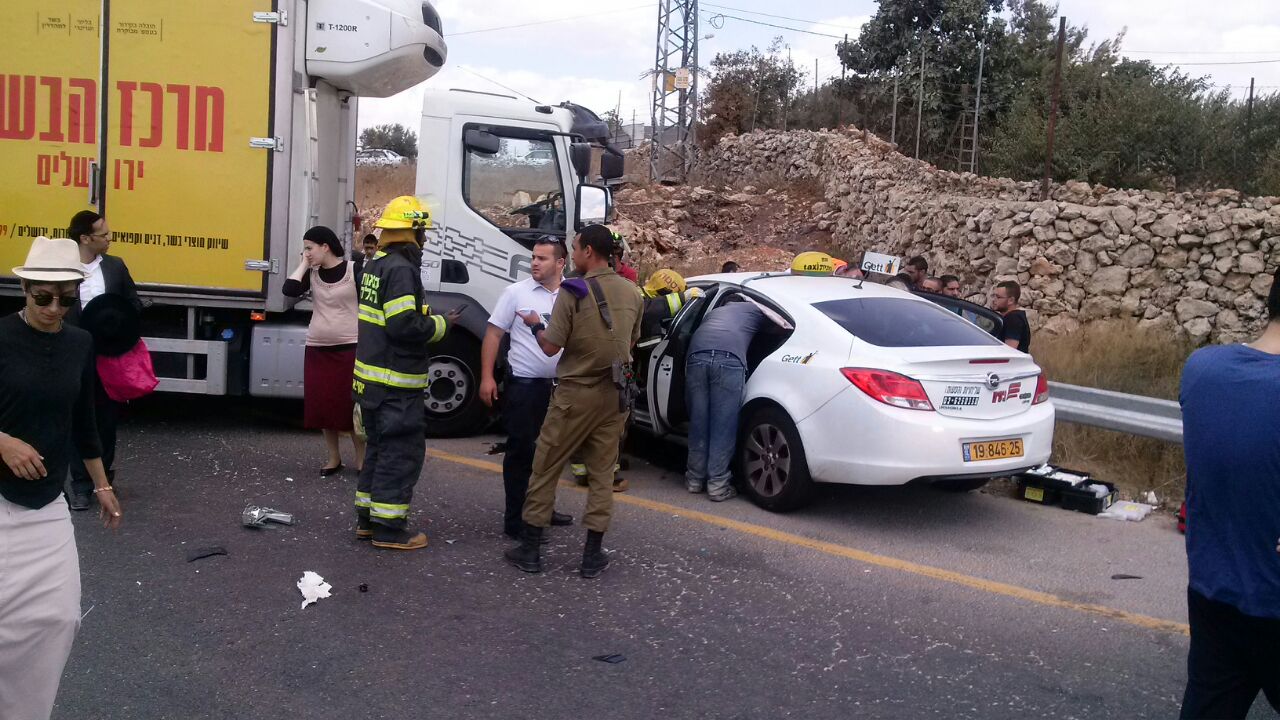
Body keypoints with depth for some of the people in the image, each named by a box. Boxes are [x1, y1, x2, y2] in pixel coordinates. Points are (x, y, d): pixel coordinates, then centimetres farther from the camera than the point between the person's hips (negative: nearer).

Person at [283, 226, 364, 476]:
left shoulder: (355, 269, -6)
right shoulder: (312, 273, 6)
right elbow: (290, 290, -11)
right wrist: (304, 264, -5)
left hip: (350, 347, -4)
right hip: (317, 349, 4)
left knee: (352, 403, 2)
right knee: (322, 404, 7)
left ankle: (361, 458, 17)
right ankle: (334, 458, 21)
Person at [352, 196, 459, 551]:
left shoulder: (376, 265, 12)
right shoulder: (401, 269, -18)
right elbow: (405, 326, -25)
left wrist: (428, 319, 12)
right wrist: (441, 324, -10)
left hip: (372, 377, 10)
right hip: (396, 383, -10)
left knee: (379, 448, 19)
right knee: (402, 453, -2)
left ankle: (367, 518, 26)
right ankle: (388, 528, 3)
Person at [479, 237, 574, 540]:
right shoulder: (516, 292, -6)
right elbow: (493, 334, -5)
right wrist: (487, 377, -12)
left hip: (559, 386, 5)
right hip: (523, 385, -5)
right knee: (521, 451, -2)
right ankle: (515, 521, 5)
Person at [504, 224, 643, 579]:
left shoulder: (573, 292, -13)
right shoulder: (631, 293, 4)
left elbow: (551, 347, -12)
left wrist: (535, 326, 7)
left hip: (576, 393, -4)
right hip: (615, 394, 5)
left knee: (545, 469, 7)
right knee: (602, 473, 9)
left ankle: (530, 549, 13)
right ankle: (593, 555, 11)